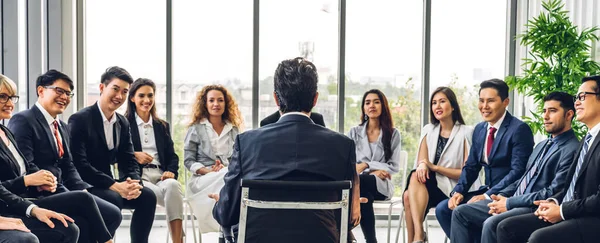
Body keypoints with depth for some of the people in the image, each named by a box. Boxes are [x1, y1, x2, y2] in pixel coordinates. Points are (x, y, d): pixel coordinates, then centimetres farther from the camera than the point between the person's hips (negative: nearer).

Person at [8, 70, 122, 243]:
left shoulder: (62, 127, 20)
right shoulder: (23, 121, -8)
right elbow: (25, 167, -19)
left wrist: (84, 190, -4)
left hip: (60, 192, 8)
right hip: (39, 196, -8)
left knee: (112, 214, -8)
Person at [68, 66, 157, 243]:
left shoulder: (123, 123, 8)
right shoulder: (80, 119, -15)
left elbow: (129, 161, 6)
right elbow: (79, 164, -23)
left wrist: (134, 183, -17)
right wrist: (115, 185, -29)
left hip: (107, 186, 7)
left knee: (147, 196, -13)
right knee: (113, 199, -32)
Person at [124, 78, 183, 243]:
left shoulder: (162, 126, 24)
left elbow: (172, 156, 16)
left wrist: (171, 171, -5)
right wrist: (133, 155, -12)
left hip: (160, 176, 3)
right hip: (136, 177, -3)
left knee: (173, 185, -36)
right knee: (172, 193, -35)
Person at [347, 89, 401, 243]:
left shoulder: (393, 134, 9)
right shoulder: (354, 132, 14)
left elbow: (394, 167, 2)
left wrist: (366, 165, -11)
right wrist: (375, 170, -13)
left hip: (381, 184, -1)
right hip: (359, 182, 1)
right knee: (365, 197, -38)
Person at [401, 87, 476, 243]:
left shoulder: (466, 133, -1)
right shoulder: (428, 130, 15)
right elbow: (421, 160, 7)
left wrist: (434, 167, -13)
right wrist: (422, 165, -19)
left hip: (452, 190, -4)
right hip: (430, 185, 4)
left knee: (415, 178, -33)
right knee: (409, 195, -32)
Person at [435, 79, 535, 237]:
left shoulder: (519, 129, -13)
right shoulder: (479, 129, 12)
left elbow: (518, 171, -20)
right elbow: (471, 167, 14)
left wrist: (488, 195, -24)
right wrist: (458, 191, -4)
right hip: (487, 192, 8)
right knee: (443, 208, -5)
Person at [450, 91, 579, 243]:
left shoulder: (572, 150, -10)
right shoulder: (542, 145, 21)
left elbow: (553, 194, -17)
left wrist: (509, 203, -14)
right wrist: (502, 196, 3)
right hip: (514, 202, 10)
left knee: (491, 224, -33)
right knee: (460, 212, 0)